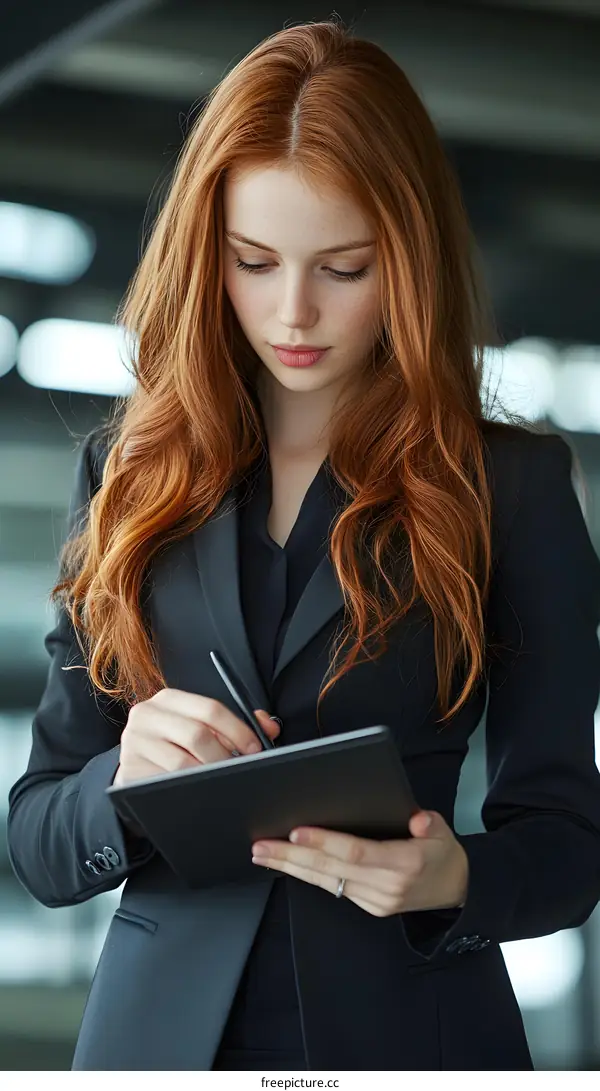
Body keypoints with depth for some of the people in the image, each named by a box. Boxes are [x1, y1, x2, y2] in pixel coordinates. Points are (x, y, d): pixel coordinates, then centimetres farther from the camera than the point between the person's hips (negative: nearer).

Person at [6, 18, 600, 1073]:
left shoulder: (513, 485, -3)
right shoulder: (129, 472, 3)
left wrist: (454, 878, -22)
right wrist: (128, 781, -18)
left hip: (408, 1026, -2)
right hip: (160, 1020, 2)